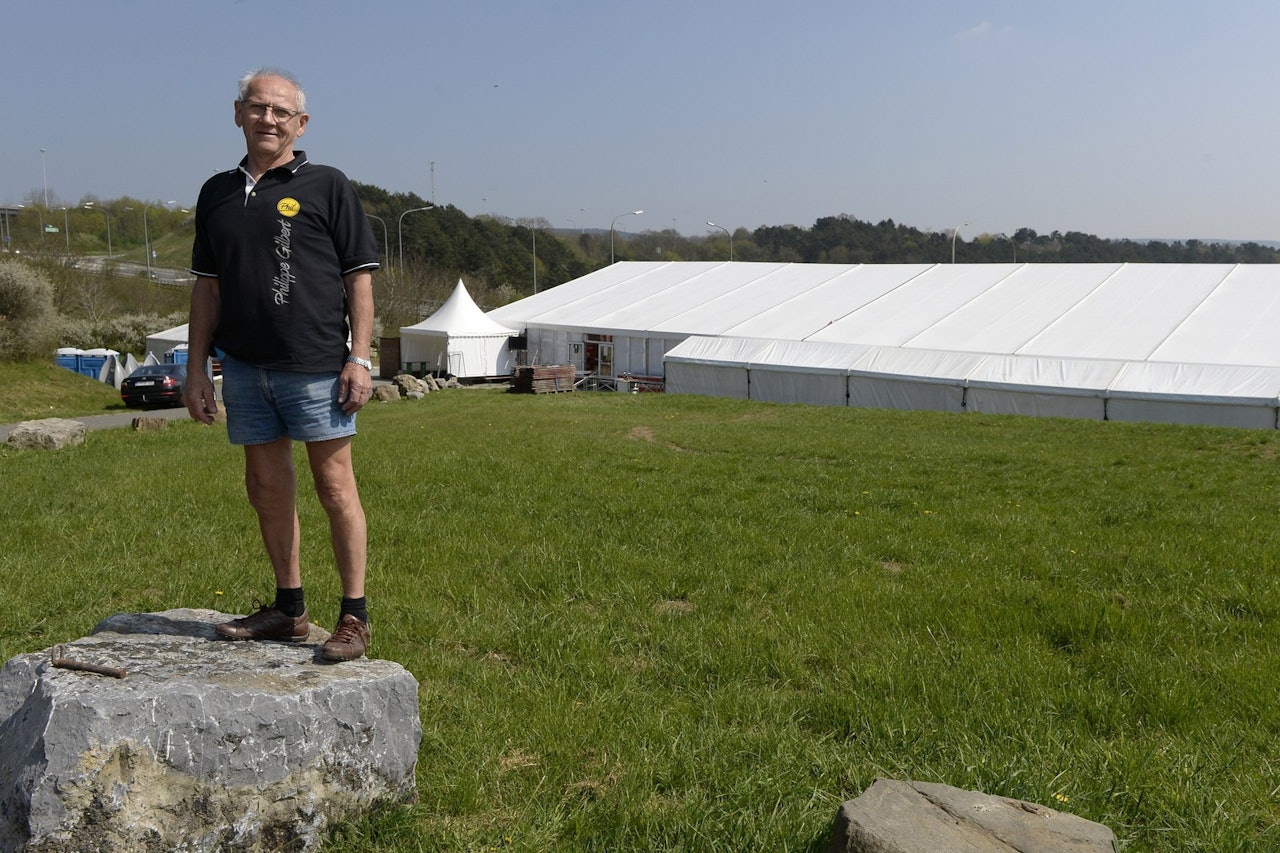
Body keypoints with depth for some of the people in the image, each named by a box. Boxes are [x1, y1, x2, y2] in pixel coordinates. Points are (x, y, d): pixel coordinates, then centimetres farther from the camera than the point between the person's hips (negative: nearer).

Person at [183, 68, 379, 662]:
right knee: (267, 489, 11)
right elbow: (207, 286, 15)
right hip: (244, 367, 5)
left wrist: (359, 358, -10)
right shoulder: (217, 193, 14)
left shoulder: (326, 186, 1)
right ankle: (289, 608, 25)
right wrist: (195, 368, 11)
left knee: (334, 486, -2)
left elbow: (359, 277, -2)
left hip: (316, 365, -5)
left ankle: (355, 617, 7)